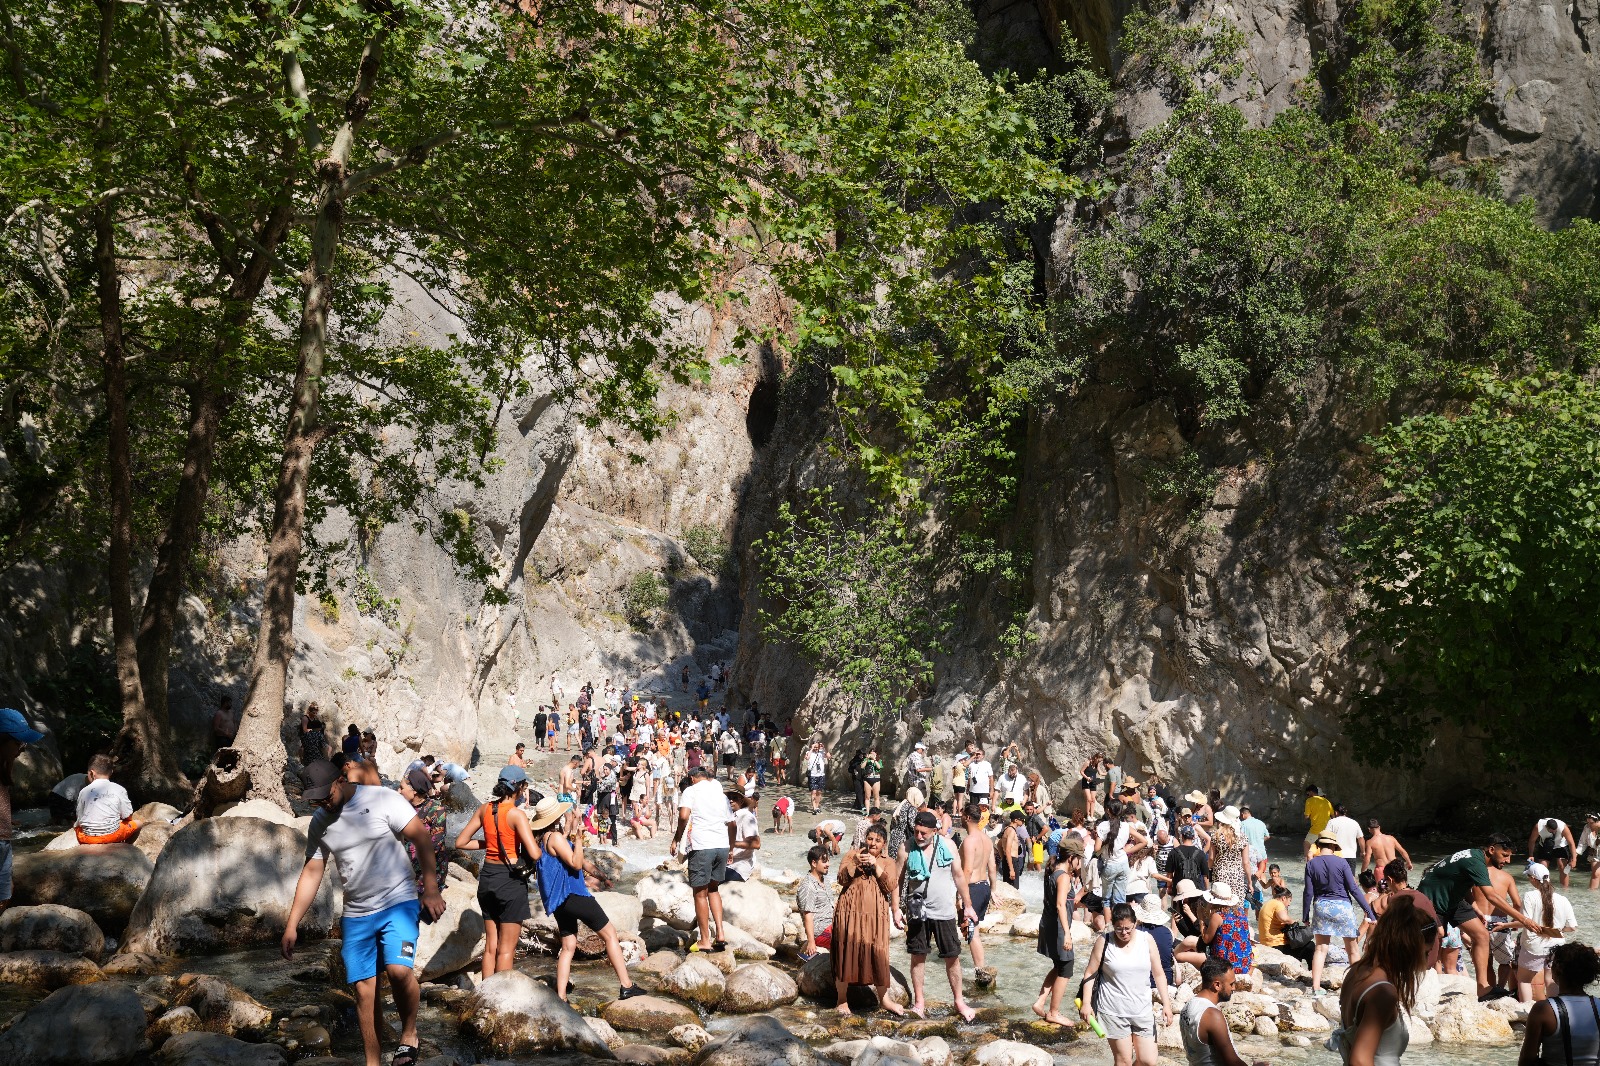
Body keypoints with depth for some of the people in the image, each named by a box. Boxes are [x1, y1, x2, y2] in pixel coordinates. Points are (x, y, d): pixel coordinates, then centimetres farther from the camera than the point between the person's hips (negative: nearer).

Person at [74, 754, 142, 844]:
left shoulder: (84, 791, 1)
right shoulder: (119, 790, -1)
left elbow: (79, 820, 4)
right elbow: (128, 817, 4)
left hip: (88, 838, 1)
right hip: (112, 835, -1)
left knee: (75, 825, 35)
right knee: (138, 823, 23)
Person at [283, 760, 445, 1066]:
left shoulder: (383, 799, -11)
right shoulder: (320, 822, 5)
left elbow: (421, 838, -10)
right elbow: (311, 873, 9)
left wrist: (431, 889, -14)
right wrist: (291, 925, 5)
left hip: (398, 903, -5)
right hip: (355, 915, 5)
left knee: (399, 970, -24)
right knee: (363, 988, 3)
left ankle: (409, 1035, 0)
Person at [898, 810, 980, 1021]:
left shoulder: (948, 846, -4)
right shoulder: (908, 850, -6)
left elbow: (959, 876, 5)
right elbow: (898, 880, 1)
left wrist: (967, 906, 7)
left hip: (944, 911, 0)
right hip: (918, 911, 0)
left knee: (953, 957, 6)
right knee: (918, 956, 6)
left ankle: (959, 1001, 19)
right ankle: (919, 1002, 18)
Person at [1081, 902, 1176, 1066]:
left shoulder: (1146, 940, 0)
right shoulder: (1104, 942, -6)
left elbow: (1158, 974, 5)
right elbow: (1090, 974, -2)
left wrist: (1166, 1004, 0)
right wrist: (1086, 1004, -9)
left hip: (1142, 1011, 3)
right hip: (1113, 1011, -2)